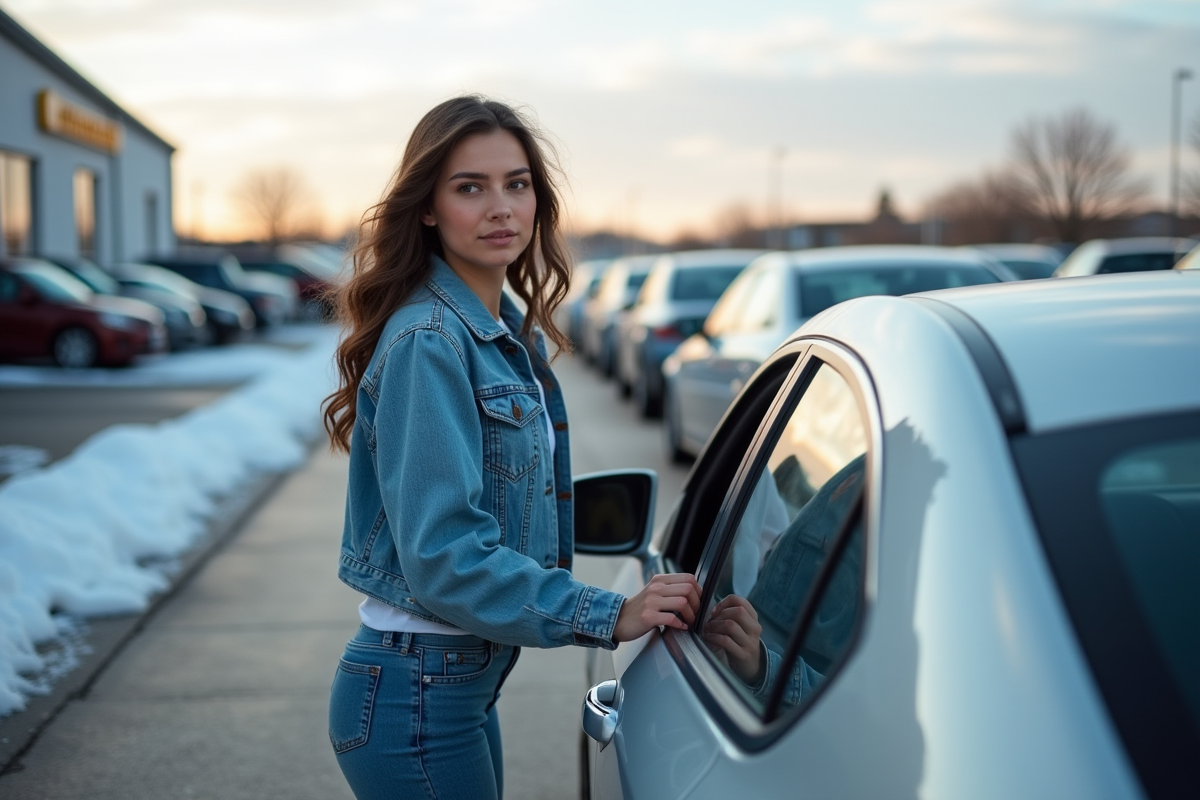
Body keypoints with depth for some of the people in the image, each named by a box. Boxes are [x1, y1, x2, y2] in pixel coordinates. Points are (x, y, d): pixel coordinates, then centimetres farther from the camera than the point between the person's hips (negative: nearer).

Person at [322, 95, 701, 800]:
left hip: (468, 681, 9)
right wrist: (608, 616, -23)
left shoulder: (514, 336, 9)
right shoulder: (428, 342, -19)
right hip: (415, 696, -9)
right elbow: (443, 556, -24)